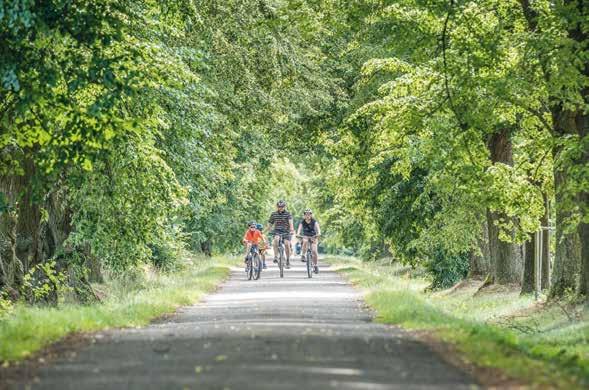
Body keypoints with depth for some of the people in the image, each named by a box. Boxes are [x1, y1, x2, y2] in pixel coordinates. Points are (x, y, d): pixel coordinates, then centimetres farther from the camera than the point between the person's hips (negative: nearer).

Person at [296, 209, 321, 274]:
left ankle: (315, 266, -1)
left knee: (314, 251, -14)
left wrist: (319, 233, -51)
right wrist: (298, 234, -48)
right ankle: (303, 255, -20)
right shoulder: (302, 222, -11)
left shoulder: (314, 222, -14)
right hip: (305, 236, 1)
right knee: (305, 242, -35)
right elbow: (300, 228, -27)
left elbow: (317, 227, -31)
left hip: (313, 237, -1)